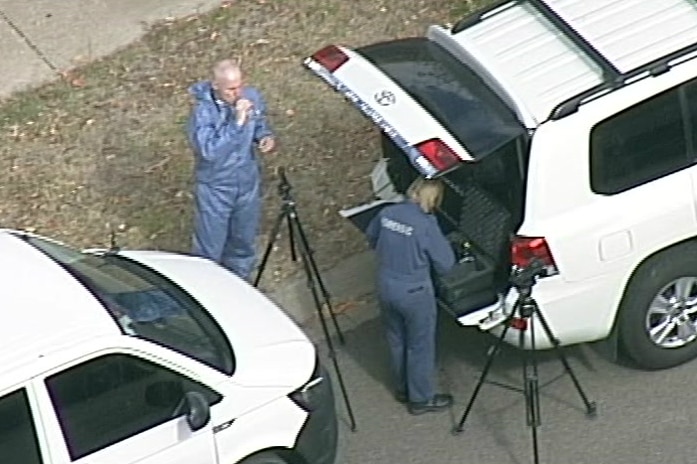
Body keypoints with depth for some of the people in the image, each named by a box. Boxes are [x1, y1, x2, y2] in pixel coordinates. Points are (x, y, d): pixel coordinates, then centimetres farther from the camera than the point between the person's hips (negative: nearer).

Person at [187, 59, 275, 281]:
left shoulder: (252, 97, -11)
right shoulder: (203, 112, -28)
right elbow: (209, 151, -39)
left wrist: (266, 136, -13)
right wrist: (236, 122, -42)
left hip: (248, 181, 5)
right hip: (215, 187, -5)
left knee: (244, 240, 24)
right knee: (210, 248, 8)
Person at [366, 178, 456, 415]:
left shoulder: (386, 213, -6)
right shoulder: (426, 225, -24)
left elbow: (371, 238, 15)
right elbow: (445, 264, -15)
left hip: (386, 288, 6)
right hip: (414, 294, -6)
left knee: (397, 341, 24)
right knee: (420, 347, 12)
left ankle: (402, 389, 42)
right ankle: (421, 399, 26)